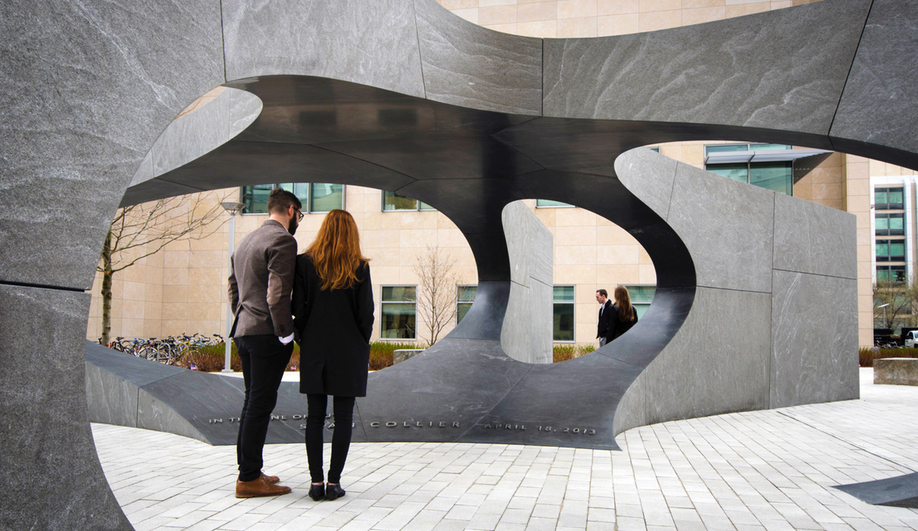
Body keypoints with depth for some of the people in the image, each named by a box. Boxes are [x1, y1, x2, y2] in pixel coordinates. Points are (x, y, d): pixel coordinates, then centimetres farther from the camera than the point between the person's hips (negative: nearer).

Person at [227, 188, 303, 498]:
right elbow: (277, 293, -19)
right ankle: (249, 479, -1)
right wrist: (285, 334, -13)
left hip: (244, 332, 9)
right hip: (267, 334, -9)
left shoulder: (244, 242, 19)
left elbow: (233, 291, 22)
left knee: (253, 402, 16)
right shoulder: (282, 240, -11)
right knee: (261, 404, -5)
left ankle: (249, 470, 23)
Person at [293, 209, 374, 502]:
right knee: (343, 417, 4)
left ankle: (316, 482, 9)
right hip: (349, 352, -1)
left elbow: (298, 308, -2)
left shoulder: (305, 263, -1)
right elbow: (366, 313, -4)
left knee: (315, 417, 8)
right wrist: (362, 347, 10)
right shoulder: (359, 268, -5)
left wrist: (305, 341, 10)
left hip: (314, 351, 2)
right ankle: (333, 482, 5)